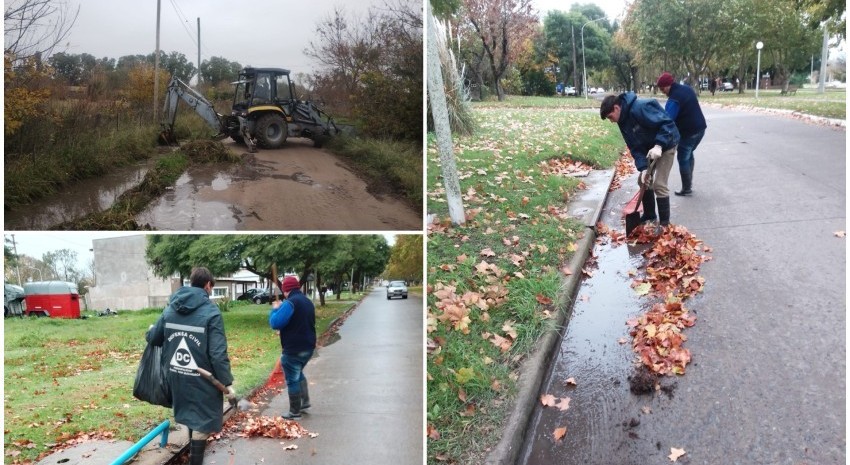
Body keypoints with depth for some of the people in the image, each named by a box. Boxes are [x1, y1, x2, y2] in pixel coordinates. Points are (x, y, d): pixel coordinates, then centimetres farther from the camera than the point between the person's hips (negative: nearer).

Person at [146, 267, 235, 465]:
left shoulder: (170, 309, 4)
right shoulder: (211, 312, -16)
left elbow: (153, 339, 15)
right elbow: (218, 354, -20)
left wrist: (150, 331, 39)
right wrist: (227, 383, -15)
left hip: (175, 375, 7)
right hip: (201, 379, -7)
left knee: (190, 415, 27)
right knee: (202, 422, 5)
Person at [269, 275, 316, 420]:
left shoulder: (290, 303, -18)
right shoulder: (308, 302, 12)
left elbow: (275, 323, -22)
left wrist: (275, 309, -3)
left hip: (293, 349, -9)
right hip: (308, 346, 9)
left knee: (292, 380, 2)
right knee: (298, 373, 28)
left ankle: (295, 412, 9)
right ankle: (305, 401, 28)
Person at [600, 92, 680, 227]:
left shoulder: (640, 108, -29)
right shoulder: (623, 122, -1)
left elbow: (667, 123, -32)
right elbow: (635, 147, -4)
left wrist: (658, 145, -39)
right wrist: (643, 168, -17)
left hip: (666, 145, -9)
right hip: (650, 148, 9)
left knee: (659, 184, -12)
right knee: (643, 181, 13)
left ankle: (665, 223, -2)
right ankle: (649, 215, 29)